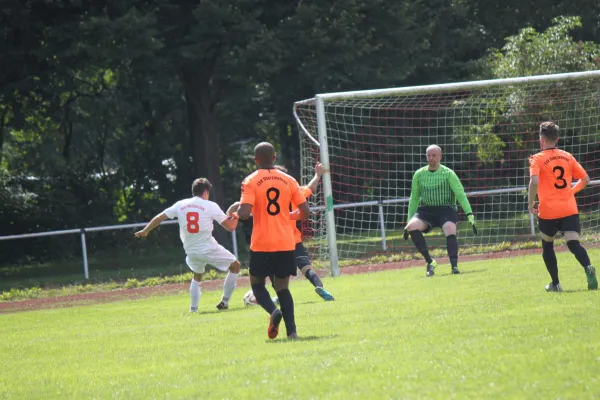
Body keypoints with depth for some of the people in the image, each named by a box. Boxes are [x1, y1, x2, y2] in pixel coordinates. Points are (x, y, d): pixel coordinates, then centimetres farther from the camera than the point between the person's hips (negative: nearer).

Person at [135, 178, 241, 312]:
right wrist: (235, 217, 16)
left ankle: (193, 309, 21)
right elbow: (230, 226, -7)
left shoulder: (181, 205, 3)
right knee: (235, 266, 16)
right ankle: (224, 302, 11)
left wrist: (145, 231, 28)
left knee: (197, 276, 32)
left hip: (191, 251, 5)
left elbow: (159, 218, 12)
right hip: (209, 249, -5)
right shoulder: (210, 206, -8)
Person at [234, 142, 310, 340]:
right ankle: (291, 330, -3)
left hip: (261, 244, -3)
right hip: (285, 244, 3)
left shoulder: (250, 182, -6)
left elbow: (244, 213, -16)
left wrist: (236, 213, 6)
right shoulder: (288, 180, 5)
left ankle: (273, 311, -16)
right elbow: (304, 211, 4)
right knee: (282, 287, 11)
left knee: (257, 283, 13)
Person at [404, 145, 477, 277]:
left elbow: (461, 196, -6)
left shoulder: (448, 174, -2)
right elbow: (414, 199, 17)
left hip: (446, 210, -3)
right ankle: (430, 262, -22)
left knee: (450, 231, -33)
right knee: (412, 226, -27)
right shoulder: (419, 175, 9)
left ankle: (454, 266, -37)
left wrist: (470, 215, -17)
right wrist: (408, 221, 14)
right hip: (425, 210, 3)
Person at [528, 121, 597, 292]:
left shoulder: (537, 159, -3)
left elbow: (534, 181, -20)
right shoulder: (568, 157, 11)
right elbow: (585, 179, 13)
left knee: (547, 246, 19)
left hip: (548, 212, -3)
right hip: (569, 209, 3)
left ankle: (555, 283, 18)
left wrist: (531, 203, -8)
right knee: (573, 243, -7)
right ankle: (588, 268, -36)